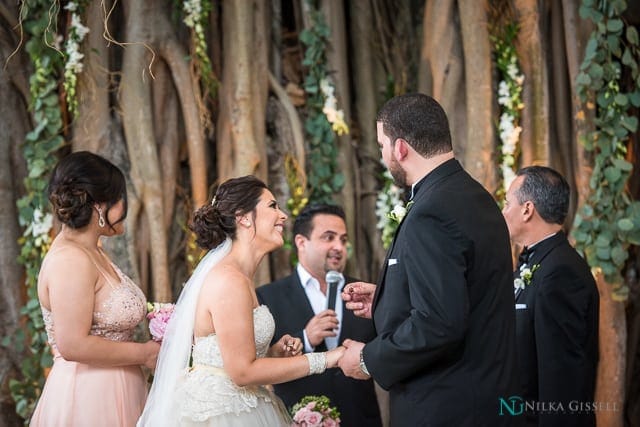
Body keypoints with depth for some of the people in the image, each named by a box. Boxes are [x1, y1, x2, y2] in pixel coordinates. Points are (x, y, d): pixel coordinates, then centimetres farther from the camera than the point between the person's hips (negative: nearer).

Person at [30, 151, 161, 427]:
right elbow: (73, 345, -23)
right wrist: (145, 354, -14)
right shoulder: (71, 260, -18)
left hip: (110, 396, 9)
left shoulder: (92, 254, 11)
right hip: (87, 399, -9)